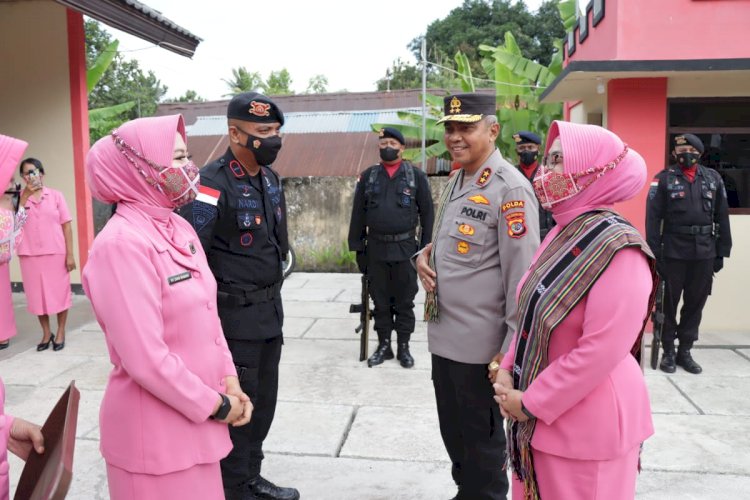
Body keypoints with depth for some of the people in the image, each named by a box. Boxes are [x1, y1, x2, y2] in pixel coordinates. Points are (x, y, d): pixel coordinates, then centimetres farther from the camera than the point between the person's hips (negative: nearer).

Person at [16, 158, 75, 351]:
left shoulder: (55, 195, 2)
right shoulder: (19, 198, 6)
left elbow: (66, 225, 0)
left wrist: (70, 254, -6)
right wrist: (26, 194, -11)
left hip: (56, 253, -2)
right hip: (30, 255, 2)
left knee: (59, 292, 6)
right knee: (37, 295, 9)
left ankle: (60, 332, 20)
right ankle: (46, 333, 23)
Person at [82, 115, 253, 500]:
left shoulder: (180, 228, 4)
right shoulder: (121, 244, -21)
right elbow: (146, 359, -23)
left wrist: (228, 381, 1)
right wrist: (217, 406, -13)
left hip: (197, 415, 7)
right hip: (154, 426, -7)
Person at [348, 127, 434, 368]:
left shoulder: (417, 176, 1)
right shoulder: (368, 176, 7)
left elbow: (427, 213, 1)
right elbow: (358, 214, 7)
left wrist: (426, 248, -4)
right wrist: (358, 248, 3)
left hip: (405, 248, -2)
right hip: (376, 248, 2)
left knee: (404, 301, 7)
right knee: (380, 301, 10)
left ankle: (403, 347, 19)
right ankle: (383, 345, 22)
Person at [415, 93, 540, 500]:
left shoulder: (510, 189, -17)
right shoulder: (456, 183, 10)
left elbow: (522, 275, -19)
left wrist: (510, 351, -18)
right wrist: (426, 254, -1)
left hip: (480, 346, -8)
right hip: (444, 337, 8)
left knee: (482, 443, 12)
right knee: (453, 434, 23)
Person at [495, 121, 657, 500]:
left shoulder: (619, 249, -21)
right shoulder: (562, 234, 5)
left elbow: (602, 351, -24)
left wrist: (531, 402, -16)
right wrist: (507, 370, 0)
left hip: (587, 420, -7)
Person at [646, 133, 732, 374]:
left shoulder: (713, 178, 9)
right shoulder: (664, 178, -1)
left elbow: (722, 217, 10)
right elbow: (653, 217, -6)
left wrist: (722, 251, 6)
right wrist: (654, 252, -12)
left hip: (705, 252, 3)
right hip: (674, 251, -3)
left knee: (696, 303, 10)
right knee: (669, 302, 6)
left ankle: (685, 351, 23)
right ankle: (668, 351, 18)